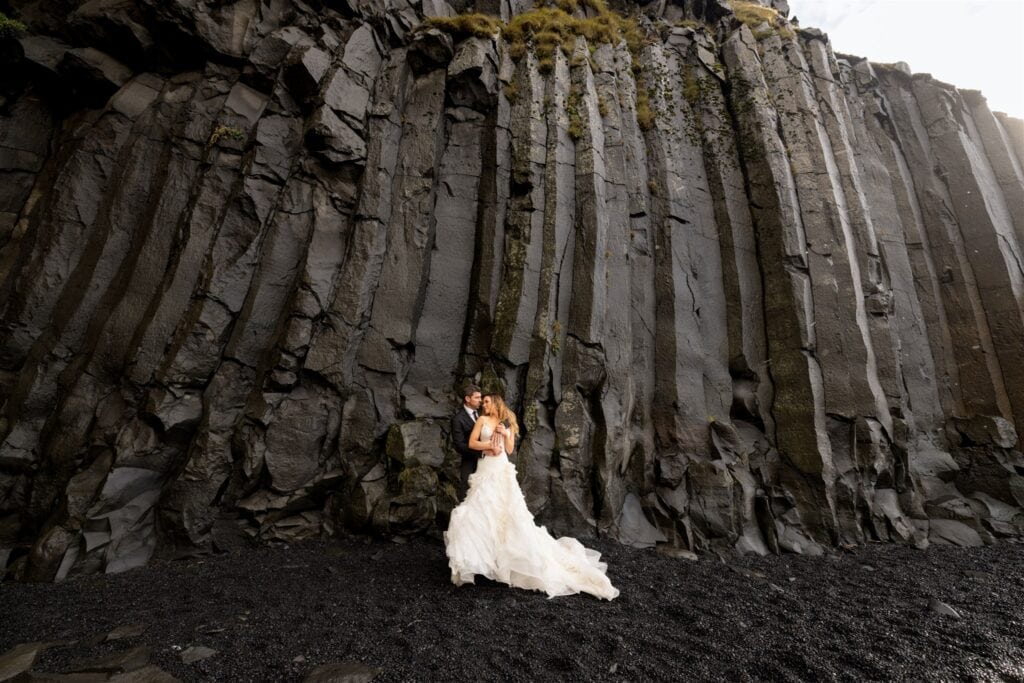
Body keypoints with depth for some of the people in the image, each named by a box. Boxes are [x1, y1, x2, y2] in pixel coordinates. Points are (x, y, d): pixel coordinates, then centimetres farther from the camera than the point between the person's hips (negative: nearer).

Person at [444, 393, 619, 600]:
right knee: (482, 510, 0)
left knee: (509, 512, 0)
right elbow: (472, 443, -3)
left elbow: (509, 449, 6)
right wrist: (490, 445, -13)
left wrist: (505, 434, -9)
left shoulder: (507, 423, 10)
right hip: (487, 470, 0)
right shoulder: (482, 420, 5)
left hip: (503, 470, 1)